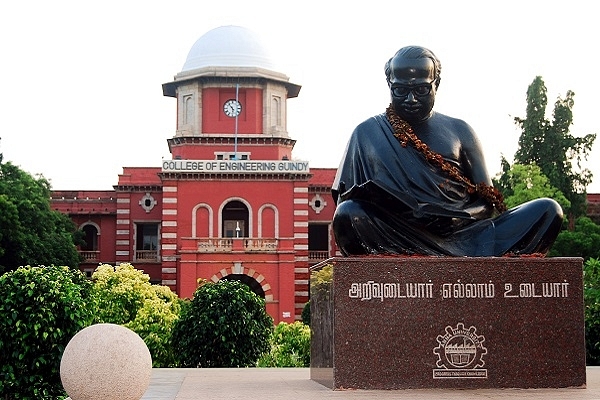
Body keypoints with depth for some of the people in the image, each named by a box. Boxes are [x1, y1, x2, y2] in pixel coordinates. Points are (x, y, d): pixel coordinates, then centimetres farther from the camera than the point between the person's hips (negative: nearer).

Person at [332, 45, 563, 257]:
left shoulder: (458, 131, 19)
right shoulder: (368, 133, 16)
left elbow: (487, 202, 15)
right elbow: (344, 202, 13)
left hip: (462, 236, 3)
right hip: (398, 241, -2)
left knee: (548, 211, -17)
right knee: (347, 215, -33)